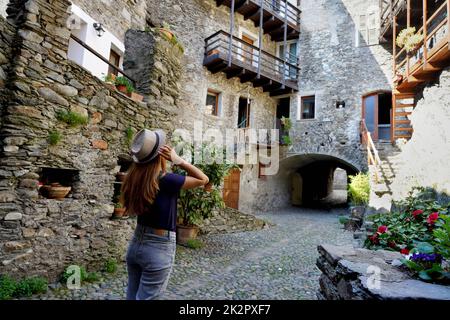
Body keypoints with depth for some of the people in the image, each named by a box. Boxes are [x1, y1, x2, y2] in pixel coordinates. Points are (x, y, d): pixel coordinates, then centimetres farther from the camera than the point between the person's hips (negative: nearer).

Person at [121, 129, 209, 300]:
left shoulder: (134, 178, -4)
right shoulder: (166, 180, -21)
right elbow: (203, 179, -8)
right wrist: (177, 160, -14)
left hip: (136, 244, 7)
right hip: (159, 249, -6)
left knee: (132, 296, 21)